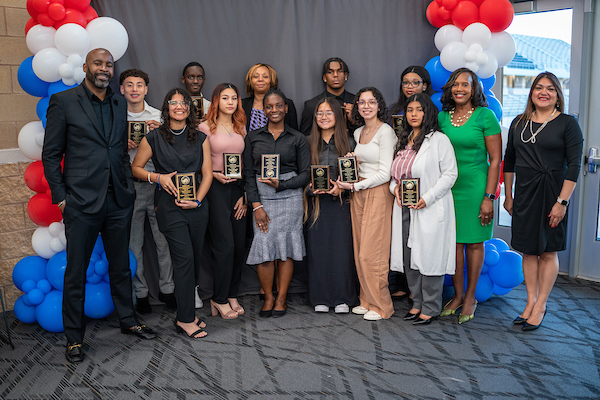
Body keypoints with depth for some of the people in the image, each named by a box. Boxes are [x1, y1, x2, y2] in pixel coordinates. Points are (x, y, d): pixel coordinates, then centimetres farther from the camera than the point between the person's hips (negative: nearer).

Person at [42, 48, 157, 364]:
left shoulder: (120, 103, 11)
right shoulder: (63, 101, -3)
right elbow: (50, 155, -2)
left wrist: (128, 187, 8)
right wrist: (61, 197, -7)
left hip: (118, 201, 4)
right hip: (81, 202, -4)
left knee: (121, 266, 16)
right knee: (76, 272, 6)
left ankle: (128, 320, 33)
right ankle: (74, 337, 19)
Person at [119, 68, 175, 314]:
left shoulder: (158, 117, 7)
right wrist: (122, 147, -10)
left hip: (156, 183, 0)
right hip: (129, 185, 0)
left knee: (164, 239, 2)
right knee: (133, 243, 6)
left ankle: (166, 289, 17)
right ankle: (140, 293, 18)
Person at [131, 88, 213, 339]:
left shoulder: (200, 139, 10)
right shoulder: (154, 138, 2)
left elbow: (207, 174, 7)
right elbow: (136, 168, 9)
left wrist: (197, 200, -6)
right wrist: (158, 177, -8)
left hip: (197, 205, 4)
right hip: (169, 205, -4)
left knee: (194, 260, 7)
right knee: (185, 259, -10)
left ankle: (186, 313, 22)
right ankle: (185, 320, -2)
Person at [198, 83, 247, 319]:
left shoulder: (241, 128, 14)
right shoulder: (205, 128, 0)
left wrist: (245, 194, 6)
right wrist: (215, 175, -15)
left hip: (238, 188, 5)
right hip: (215, 188, -5)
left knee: (240, 244, 4)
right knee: (224, 245, -8)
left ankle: (232, 295, 18)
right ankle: (219, 299, 6)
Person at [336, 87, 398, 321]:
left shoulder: (385, 132, -10)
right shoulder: (358, 133, 14)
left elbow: (385, 173, -14)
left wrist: (354, 186, -12)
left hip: (378, 194, -7)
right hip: (359, 195, 8)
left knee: (371, 253, -6)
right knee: (360, 252, 8)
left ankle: (381, 306, 8)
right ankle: (367, 300, 20)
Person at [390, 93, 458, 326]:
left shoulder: (439, 140, -5)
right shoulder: (404, 141, 16)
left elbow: (450, 174, -10)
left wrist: (427, 198, -17)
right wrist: (395, 187, 1)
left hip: (430, 209, -7)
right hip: (405, 210, 7)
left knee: (429, 258, -2)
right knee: (409, 258, 10)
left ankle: (431, 308, 11)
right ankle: (417, 303, 25)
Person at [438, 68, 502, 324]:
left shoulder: (485, 116, -7)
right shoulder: (442, 116, 6)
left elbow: (495, 159, -8)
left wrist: (489, 197, -13)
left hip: (476, 186, -4)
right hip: (449, 187, 4)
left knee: (474, 242, 5)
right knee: (454, 241, 8)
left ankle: (470, 297, 19)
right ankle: (458, 295, 22)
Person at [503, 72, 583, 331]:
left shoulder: (567, 123, -4)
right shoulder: (519, 123, 9)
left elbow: (574, 165, -9)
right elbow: (509, 161, 14)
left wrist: (562, 202, -15)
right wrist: (508, 196, 11)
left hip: (552, 193, -4)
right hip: (524, 194, 4)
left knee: (548, 251, 4)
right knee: (528, 250, 8)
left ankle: (540, 305, 14)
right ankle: (531, 302, 19)